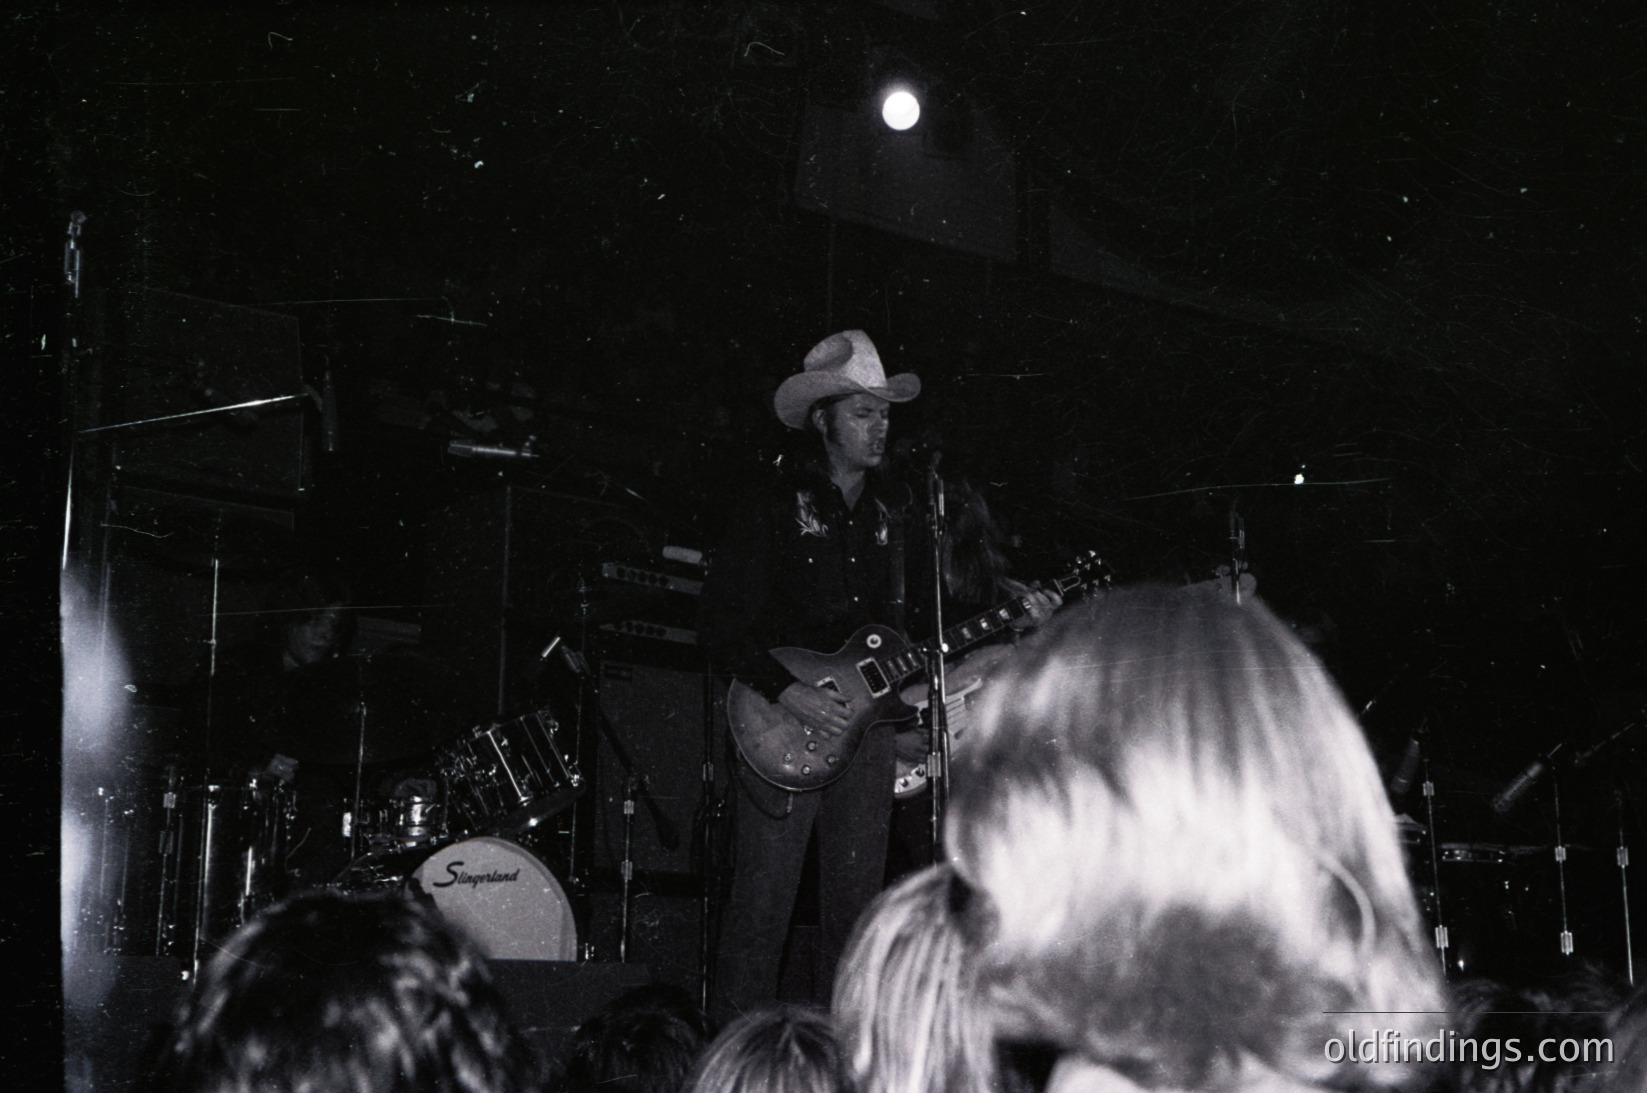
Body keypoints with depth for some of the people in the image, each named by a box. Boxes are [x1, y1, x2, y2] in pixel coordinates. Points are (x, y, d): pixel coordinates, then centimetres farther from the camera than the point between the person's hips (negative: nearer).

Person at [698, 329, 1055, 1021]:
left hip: (867, 721, 5)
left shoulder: (895, 509, 14)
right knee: (761, 906, -6)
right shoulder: (772, 506, -4)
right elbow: (721, 625, -7)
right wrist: (787, 694, -17)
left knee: (855, 906, 8)